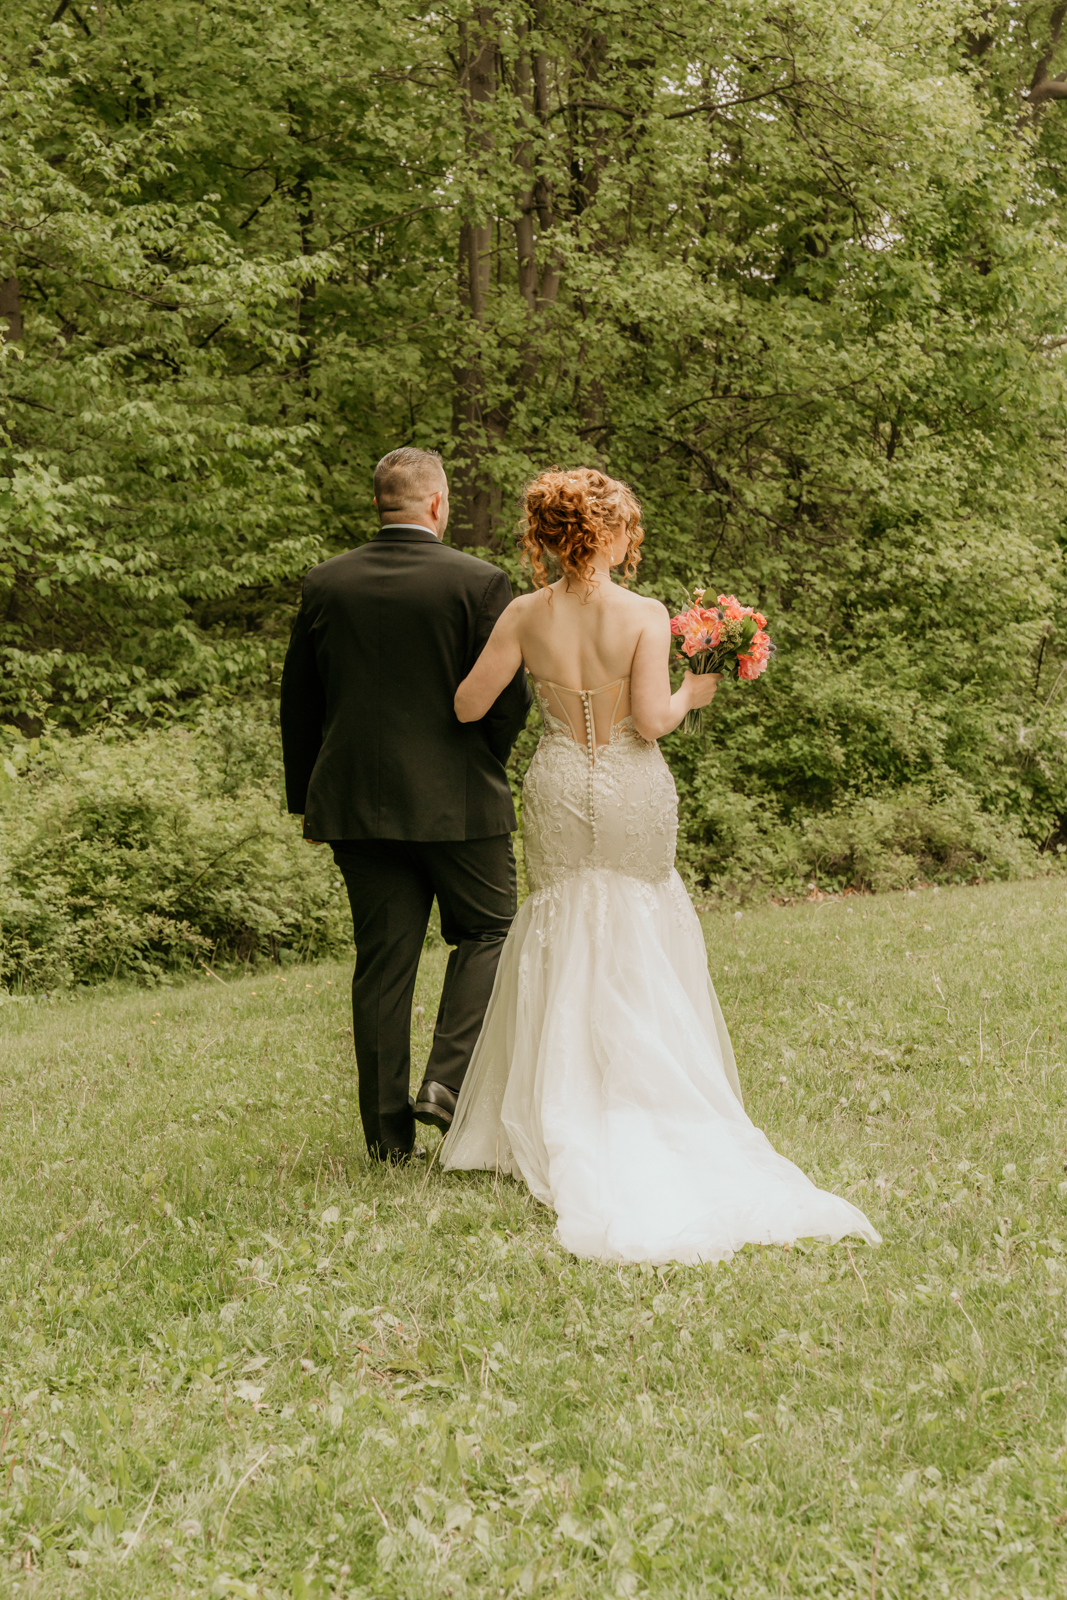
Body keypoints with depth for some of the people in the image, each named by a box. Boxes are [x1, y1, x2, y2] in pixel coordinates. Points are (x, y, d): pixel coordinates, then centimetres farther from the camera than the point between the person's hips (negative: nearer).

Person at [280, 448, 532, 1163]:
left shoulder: (326, 583, 3)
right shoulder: (480, 582, -8)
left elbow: (299, 701, 7)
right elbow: (511, 697, -8)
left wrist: (306, 795, 18)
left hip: (356, 801, 4)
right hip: (457, 799, -3)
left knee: (382, 960, 8)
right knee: (487, 931, 15)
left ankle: (389, 1133, 11)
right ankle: (448, 1077, -3)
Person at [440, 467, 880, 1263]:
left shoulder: (526, 615, -5)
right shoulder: (645, 616, -13)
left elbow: (468, 706, -3)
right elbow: (650, 721, -17)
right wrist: (693, 693, 3)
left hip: (560, 793, 2)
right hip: (633, 793, -2)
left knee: (569, 945, 13)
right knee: (642, 946, 13)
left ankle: (567, 1129, 12)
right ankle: (658, 1114, 15)